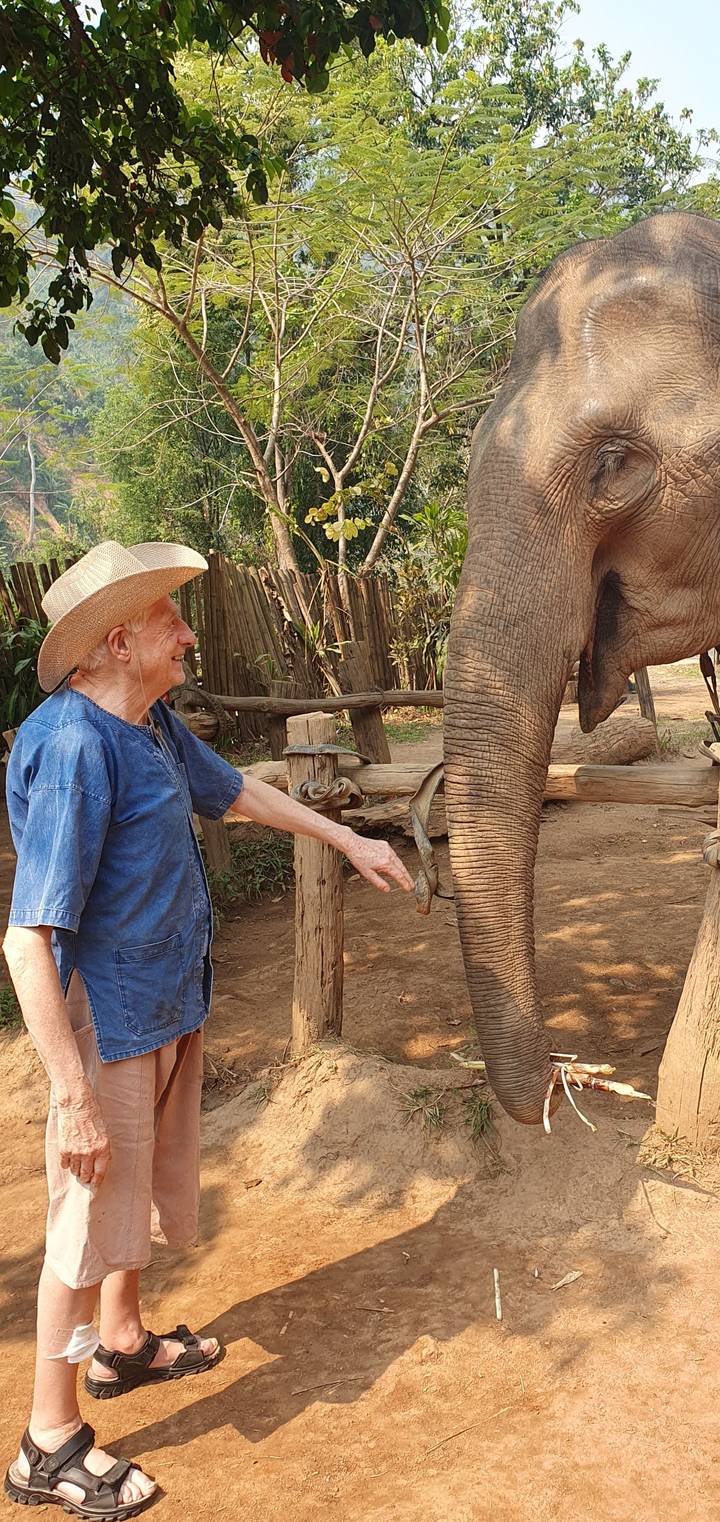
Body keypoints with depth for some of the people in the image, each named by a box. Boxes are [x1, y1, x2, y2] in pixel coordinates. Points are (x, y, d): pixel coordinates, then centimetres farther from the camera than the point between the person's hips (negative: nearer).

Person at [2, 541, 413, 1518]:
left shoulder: (153, 724, 3)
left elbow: (234, 790, 22)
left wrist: (348, 840, 26)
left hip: (172, 1009, 9)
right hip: (110, 1024, -9)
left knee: (148, 1187, 24)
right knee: (93, 1214, 4)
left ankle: (123, 1344, 47)